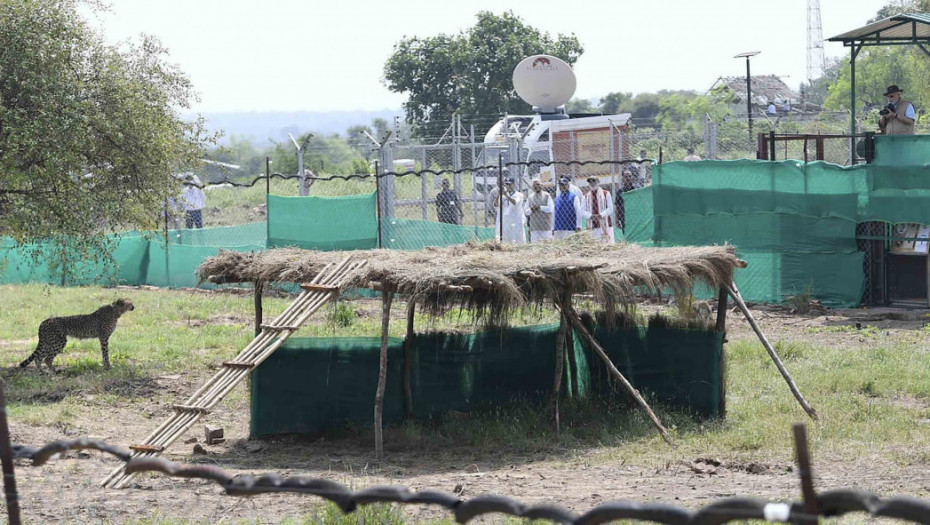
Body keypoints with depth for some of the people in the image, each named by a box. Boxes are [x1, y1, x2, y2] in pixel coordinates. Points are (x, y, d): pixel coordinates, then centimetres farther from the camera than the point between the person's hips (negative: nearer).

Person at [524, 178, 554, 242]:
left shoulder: (547, 196, 5)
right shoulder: (530, 197, 14)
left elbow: (551, 208, -7)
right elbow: (526, 212, 12)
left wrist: (539, 207, -11)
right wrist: (531, 209, -10)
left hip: (546, 227, -2)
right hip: (534, 228, 2)